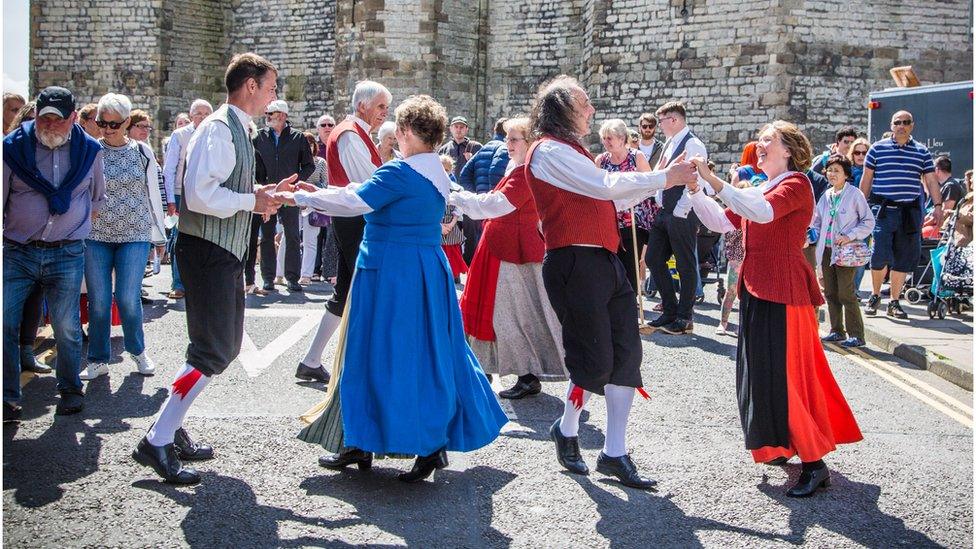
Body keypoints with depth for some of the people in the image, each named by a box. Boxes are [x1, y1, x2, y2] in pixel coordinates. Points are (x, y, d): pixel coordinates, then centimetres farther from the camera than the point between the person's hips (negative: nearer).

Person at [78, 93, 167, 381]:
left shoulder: (142, 152, 4)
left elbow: (153, 194, 10)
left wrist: (159, 234, 12)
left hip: (135, 237, 0)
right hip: (95, 237, 1)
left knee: (128, 298, -5)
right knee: (98, 301, 2)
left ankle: (137, 350, 20)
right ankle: (99, 359, 17)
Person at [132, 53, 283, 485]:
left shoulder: (238, 129, 15)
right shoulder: (218, 128, -16)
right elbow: (200, 195, -26)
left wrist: (263, 192, 8)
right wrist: (252, 200, -17)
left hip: (226, 251, 11)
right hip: (208, 251, -11)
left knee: (226, 345, 16)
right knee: (211, 351, -10)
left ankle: (172, 428, 24)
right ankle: (157, 442, -4)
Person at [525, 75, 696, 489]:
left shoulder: (568, 152, 21)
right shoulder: (550, 151, -9)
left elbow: (608, 199, 20)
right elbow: (606, 186, -16)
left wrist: (663, 177, 15)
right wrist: (666, 178, -9)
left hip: (604, 262, 10)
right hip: (574, 264, -9)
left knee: (626, 354, 4)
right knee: (596, 360, -4)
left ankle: (614, 454, 11)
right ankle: (566, 430, 23)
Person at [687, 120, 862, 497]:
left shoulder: (796, 184, -8)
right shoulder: (760, 190, 17)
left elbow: (763, 212, -28)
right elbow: (720, 222, 11)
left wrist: (712, 179, -29)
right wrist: (694, 188, -1)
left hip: (783, 290, -9)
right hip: (756, 289, 9)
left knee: (785, 373, -9)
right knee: (761, 370, 13)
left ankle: (815, 463, -3)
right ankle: (781, 445, 28)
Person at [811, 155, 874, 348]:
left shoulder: (855, 194, -6)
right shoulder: (826, 196, 12)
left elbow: (869, 221, -4)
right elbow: (817, 221, 22)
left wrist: (849, 236, -14)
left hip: (846, 251, -7)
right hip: (827, 250, 7)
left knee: (846, 294, -8)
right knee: (830, 293, 11)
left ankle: (856, 335, -2)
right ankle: (837, 331, 22)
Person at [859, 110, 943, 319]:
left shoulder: (922, 152, 12)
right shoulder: (877, 148, 6)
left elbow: (931, 180, 10)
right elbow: (866, 179, 9)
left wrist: (937, 206, -1)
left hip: (911, 211, 3)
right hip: (883, 209, -2)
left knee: (904, 258, 3)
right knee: (881, 254, -13)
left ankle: (894, 302, 14)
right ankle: (875, 296, 10)